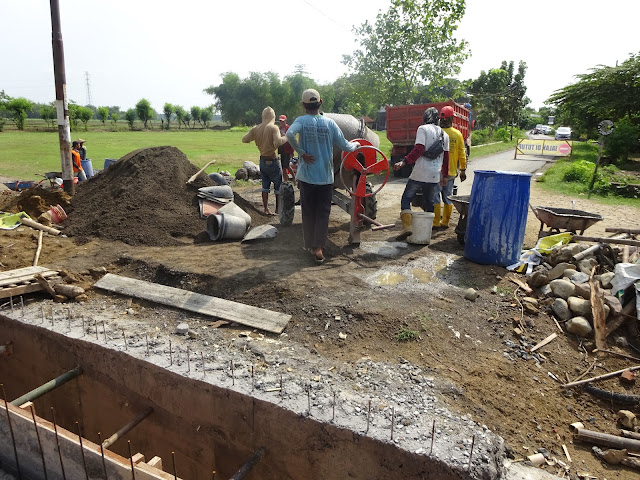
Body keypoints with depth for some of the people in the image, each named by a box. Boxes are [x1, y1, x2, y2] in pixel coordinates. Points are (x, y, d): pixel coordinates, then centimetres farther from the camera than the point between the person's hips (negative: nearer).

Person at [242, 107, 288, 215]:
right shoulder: (274, 128, -16)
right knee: (279, 186, 10)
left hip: (262, 161, 6)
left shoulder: (255, 129, 1)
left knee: (265, 186, 16)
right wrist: (286, 138, -14)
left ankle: (266, 209, 19)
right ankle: (278, 209, 14)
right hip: (272, 161, -6)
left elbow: (244, 140, 3)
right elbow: (278, 142, -30)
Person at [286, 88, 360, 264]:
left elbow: (289, 134, -28)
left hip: (306, 176, 0)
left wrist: (301, 153, -16)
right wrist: (356, 144, 22)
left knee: (308, 213, 13)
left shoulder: (301, 121, -6)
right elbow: (345, 146, 0)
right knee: (323, 213, 8)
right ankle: (319, 248, 5)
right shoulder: (330, 123, -1)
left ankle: (310, 245, 23)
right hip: (325, 177, 1)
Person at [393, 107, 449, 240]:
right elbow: (446, 156, 18)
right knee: (429, 203, 14)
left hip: (420, 174, -5)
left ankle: (407, 226, -12)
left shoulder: (423, 129, -4)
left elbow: (419, 150, -17)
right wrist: (445, 175, 25)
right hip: (435, 176, 5)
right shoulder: (444, 134, 15)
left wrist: (404, 162, -21)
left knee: (406, 198, 3)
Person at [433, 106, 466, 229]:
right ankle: (445, 222, 19)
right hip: (451, 172, 4)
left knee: (435, 197, 2)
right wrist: (463, 170, 13)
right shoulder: (458, 134, 1)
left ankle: (436, 222, 3)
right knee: (448, 197, 12)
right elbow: (462, 154, 4)